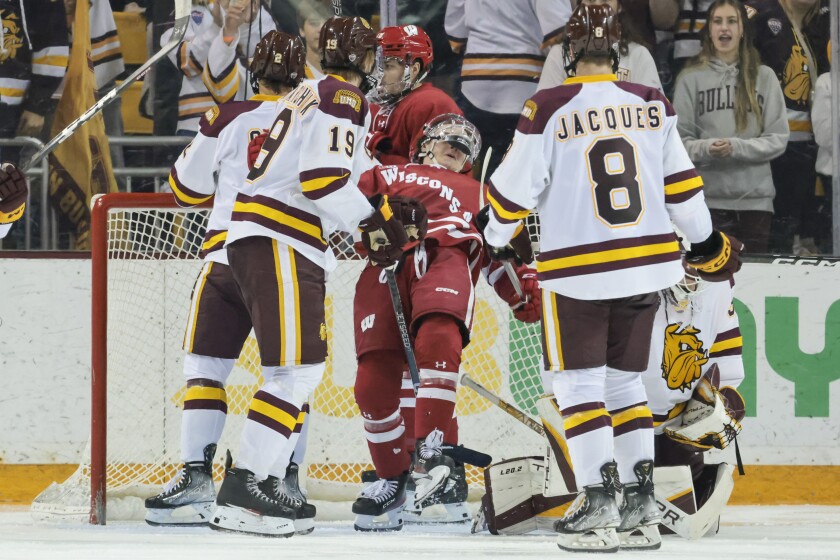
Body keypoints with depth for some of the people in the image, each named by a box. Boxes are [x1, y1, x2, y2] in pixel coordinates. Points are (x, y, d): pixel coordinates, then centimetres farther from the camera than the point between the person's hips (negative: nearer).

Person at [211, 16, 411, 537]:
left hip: (261, 237, 10)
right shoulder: (344, 98, -8)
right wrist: (375, 221, -9)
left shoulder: (311, 94, 23)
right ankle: (239, 494, -23)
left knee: (306, 367, 15)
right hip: (277, 243, -10)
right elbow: (322, 180, -19)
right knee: (296, 368, -15)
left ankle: (258, 478, 14)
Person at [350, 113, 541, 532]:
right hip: (386, 265, 0)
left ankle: (429, 450, -36)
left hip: (444, 260, 0)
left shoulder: (476, 194, 38)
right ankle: (392, 480, 3)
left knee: (438, 340, -34)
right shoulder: (388, 177, 34)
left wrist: (523, 292, 12)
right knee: (374, 382, -13)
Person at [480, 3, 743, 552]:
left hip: (577, 273, -4)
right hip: (647, 266, 4)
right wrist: (707, 242, 23)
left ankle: (599, 499, -8)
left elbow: (514, 188, -7)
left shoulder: (549, 111, -11)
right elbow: (681, 183, 7)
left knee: (579, 383, 3)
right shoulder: (651, 105, 0)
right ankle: (641, 496, 14)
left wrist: (496, 239, 13)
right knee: (625, 380, 17)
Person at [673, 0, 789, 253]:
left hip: (755, 198, 1)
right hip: (708, 197, -1)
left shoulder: (764, 76, 5)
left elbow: (778, 139, 1)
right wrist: (706, 148, -19)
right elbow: (680, 139, 2)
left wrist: (736, 148, -14)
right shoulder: (691, 78, 4)